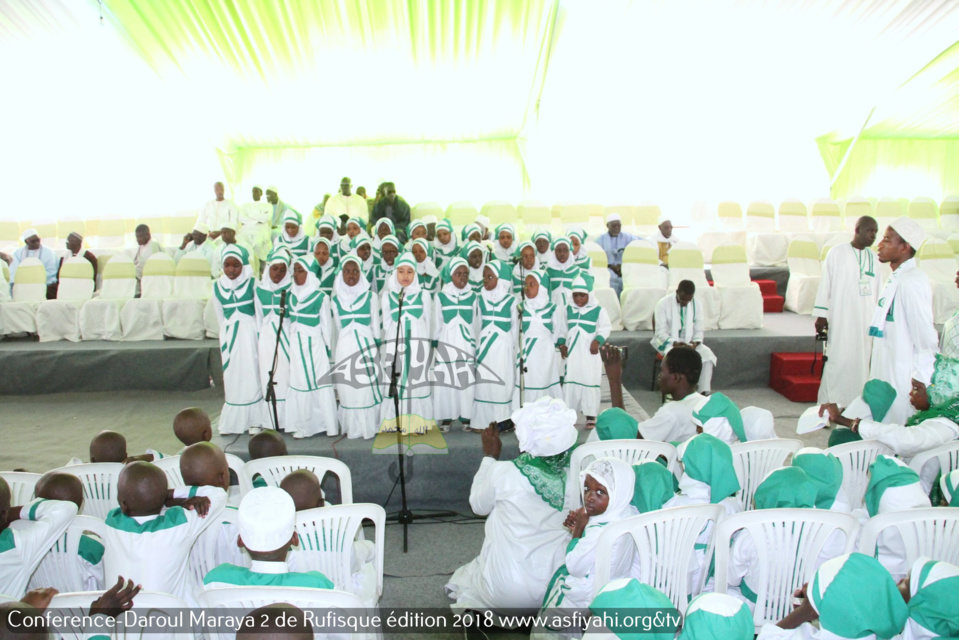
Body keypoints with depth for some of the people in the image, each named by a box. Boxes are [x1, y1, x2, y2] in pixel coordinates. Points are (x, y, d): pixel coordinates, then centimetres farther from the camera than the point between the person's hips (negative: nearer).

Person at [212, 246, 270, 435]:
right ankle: (231, 422, 13)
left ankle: (254, 420, 3)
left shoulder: (252, 284, -5)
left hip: (249, 332, -3)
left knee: (251, 373, -3)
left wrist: (258, 333, -2)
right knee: (231, 377, 6)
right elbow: (219, 316, 14)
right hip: (228, 335, 3)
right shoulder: (217, 286, 4)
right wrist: (228, 332, 13)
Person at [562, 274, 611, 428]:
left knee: (590, 383, 0)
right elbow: (563, 328, 14)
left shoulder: (598, 310, -5)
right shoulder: (568, 309, 7)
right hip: (572, 353, 4)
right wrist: (562, 344, 5)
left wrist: (597, 341, -17)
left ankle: (590, 415, 10)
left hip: (590, 354, -3)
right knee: (570, 382, 7)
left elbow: (605, 328, -4)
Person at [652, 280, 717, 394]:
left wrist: (695, 343, -19)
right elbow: (660, 332, -12)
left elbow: (699, 330, 4)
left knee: (708, 354, -24)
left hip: (689, 342, 4)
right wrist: (675, 343, -29)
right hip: (668, 342, -4)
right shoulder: (663, 304, -11)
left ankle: (704, 392, -24)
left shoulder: (696, 304, 0)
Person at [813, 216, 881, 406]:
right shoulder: (837, 252, -3)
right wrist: (821, 314, -8)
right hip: (840, 319, -5)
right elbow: (825, 283, -4)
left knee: (861, 362, 5)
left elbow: (876, 290, 12)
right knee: (838, 361, -6)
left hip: (865, 319, 5)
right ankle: (828, 404, 2)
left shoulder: (873, 258, 10)